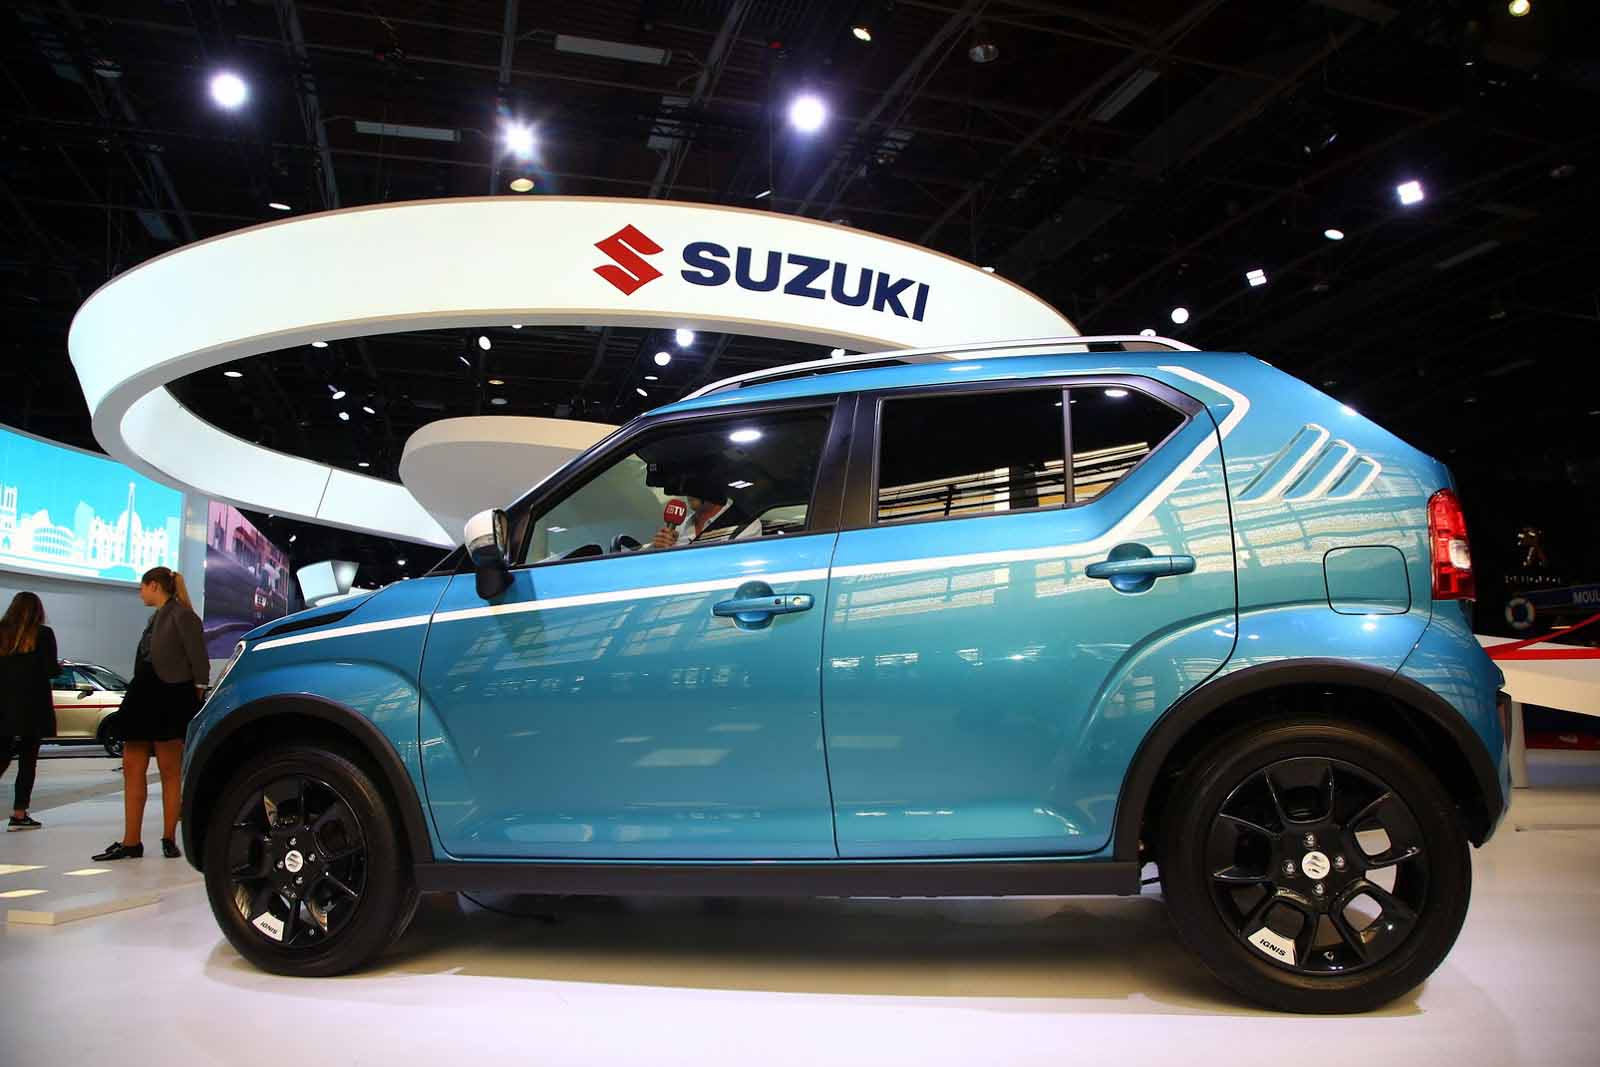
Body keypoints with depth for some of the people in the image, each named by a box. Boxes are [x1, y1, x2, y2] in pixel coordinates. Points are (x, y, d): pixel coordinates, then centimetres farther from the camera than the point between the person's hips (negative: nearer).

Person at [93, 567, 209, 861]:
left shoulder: (182, 616, -8)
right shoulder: (155, 618, 17)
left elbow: (199, 661, -11)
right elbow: (145, 660, 15)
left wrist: (196, 695, -12)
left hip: (170, 699, -9)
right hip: (142, 696, 9)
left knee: (169, 772, 0)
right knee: (132, 769, 5)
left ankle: (169, 839, 8)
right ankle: (130, 843, 9)